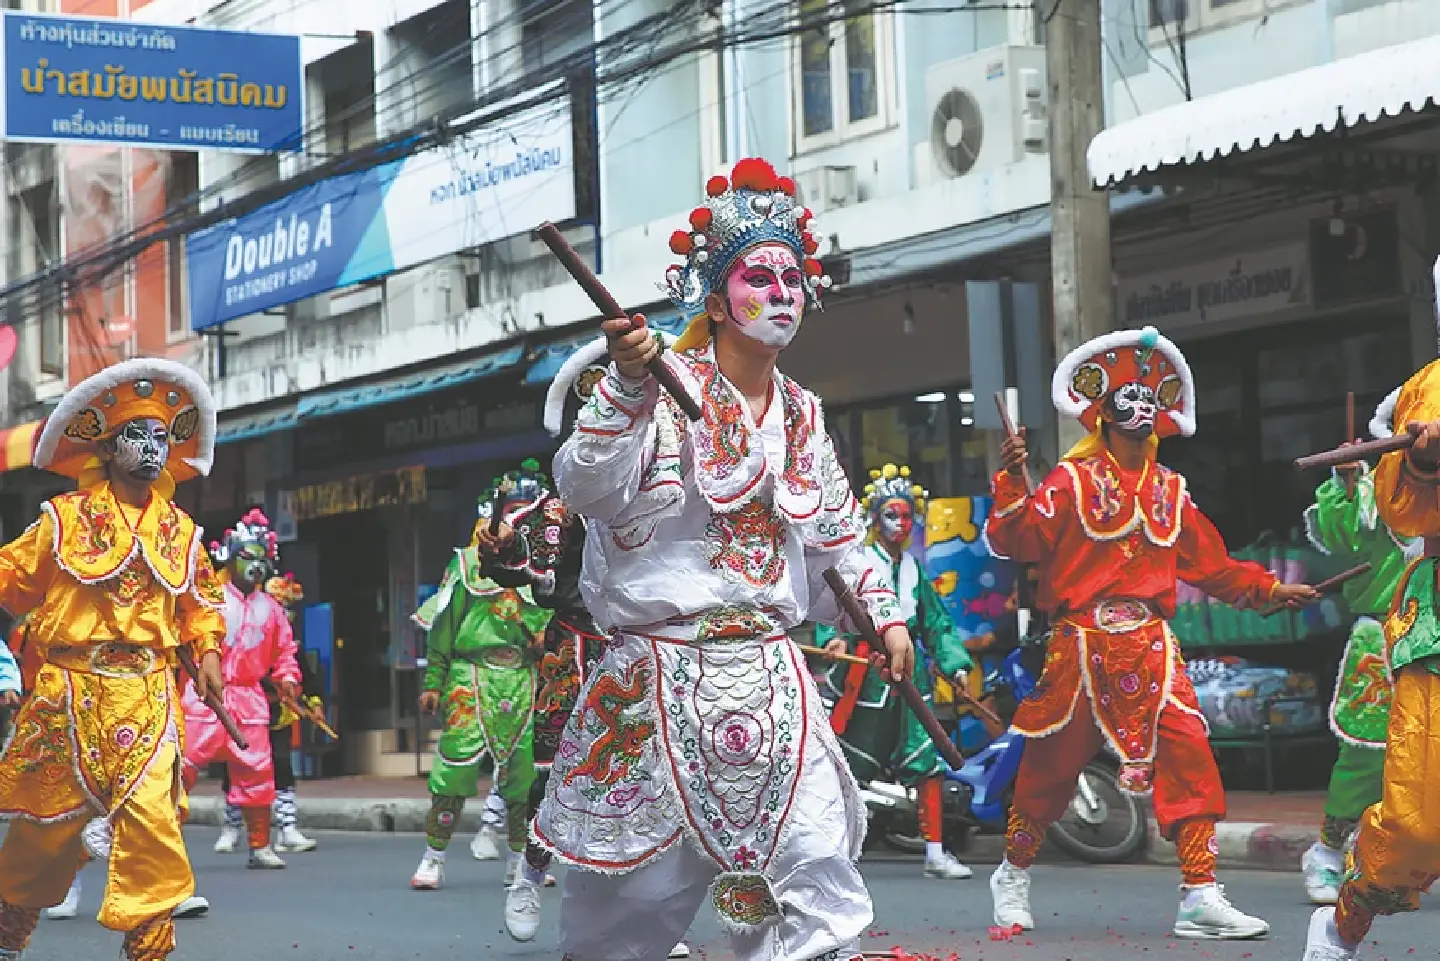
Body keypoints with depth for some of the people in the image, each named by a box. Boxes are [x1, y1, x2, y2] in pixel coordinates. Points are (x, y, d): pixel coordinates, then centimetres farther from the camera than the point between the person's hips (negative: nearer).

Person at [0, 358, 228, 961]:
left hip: (148, 696, 2)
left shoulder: (180, 530, 11)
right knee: (50, 819, 9)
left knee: (150, 814, -14)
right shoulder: (65, 520, 1)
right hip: (71, 693, -2)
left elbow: (201, 598, 21)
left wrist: (208, 652, 8)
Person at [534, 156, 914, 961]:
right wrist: (627, 389, -31)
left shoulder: (803, 417, 13)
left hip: (772, 682, 5)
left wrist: (885, 613, 16)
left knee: (816, 877, -5)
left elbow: (841, 532, 25)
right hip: (662, 676, -5)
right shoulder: (667, 389, -6)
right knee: (636, 887, 3)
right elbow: (586, 488, -20)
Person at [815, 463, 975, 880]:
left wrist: (954, 663, 5)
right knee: (846, 766, -5)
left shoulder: (913, 569, 16)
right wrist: (834, 637, -32)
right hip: (866, 669, -6)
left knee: (928, 764, 0)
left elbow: (935, 622, 17)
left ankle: (935, 855, 5)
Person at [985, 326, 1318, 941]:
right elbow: (1017, 542, -11)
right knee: (1051, 764, 5)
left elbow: (1211, 565, 20)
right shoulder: (1073, 480, 0)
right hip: (1081, 645, -4)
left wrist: (1268, 589, 12)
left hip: (1150, 647, 4)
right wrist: (1012, 481, -24)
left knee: (1187, 755, -11)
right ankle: (1012, 877, 27)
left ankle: (1200, 898, -9)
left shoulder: (1170, 490, 14)